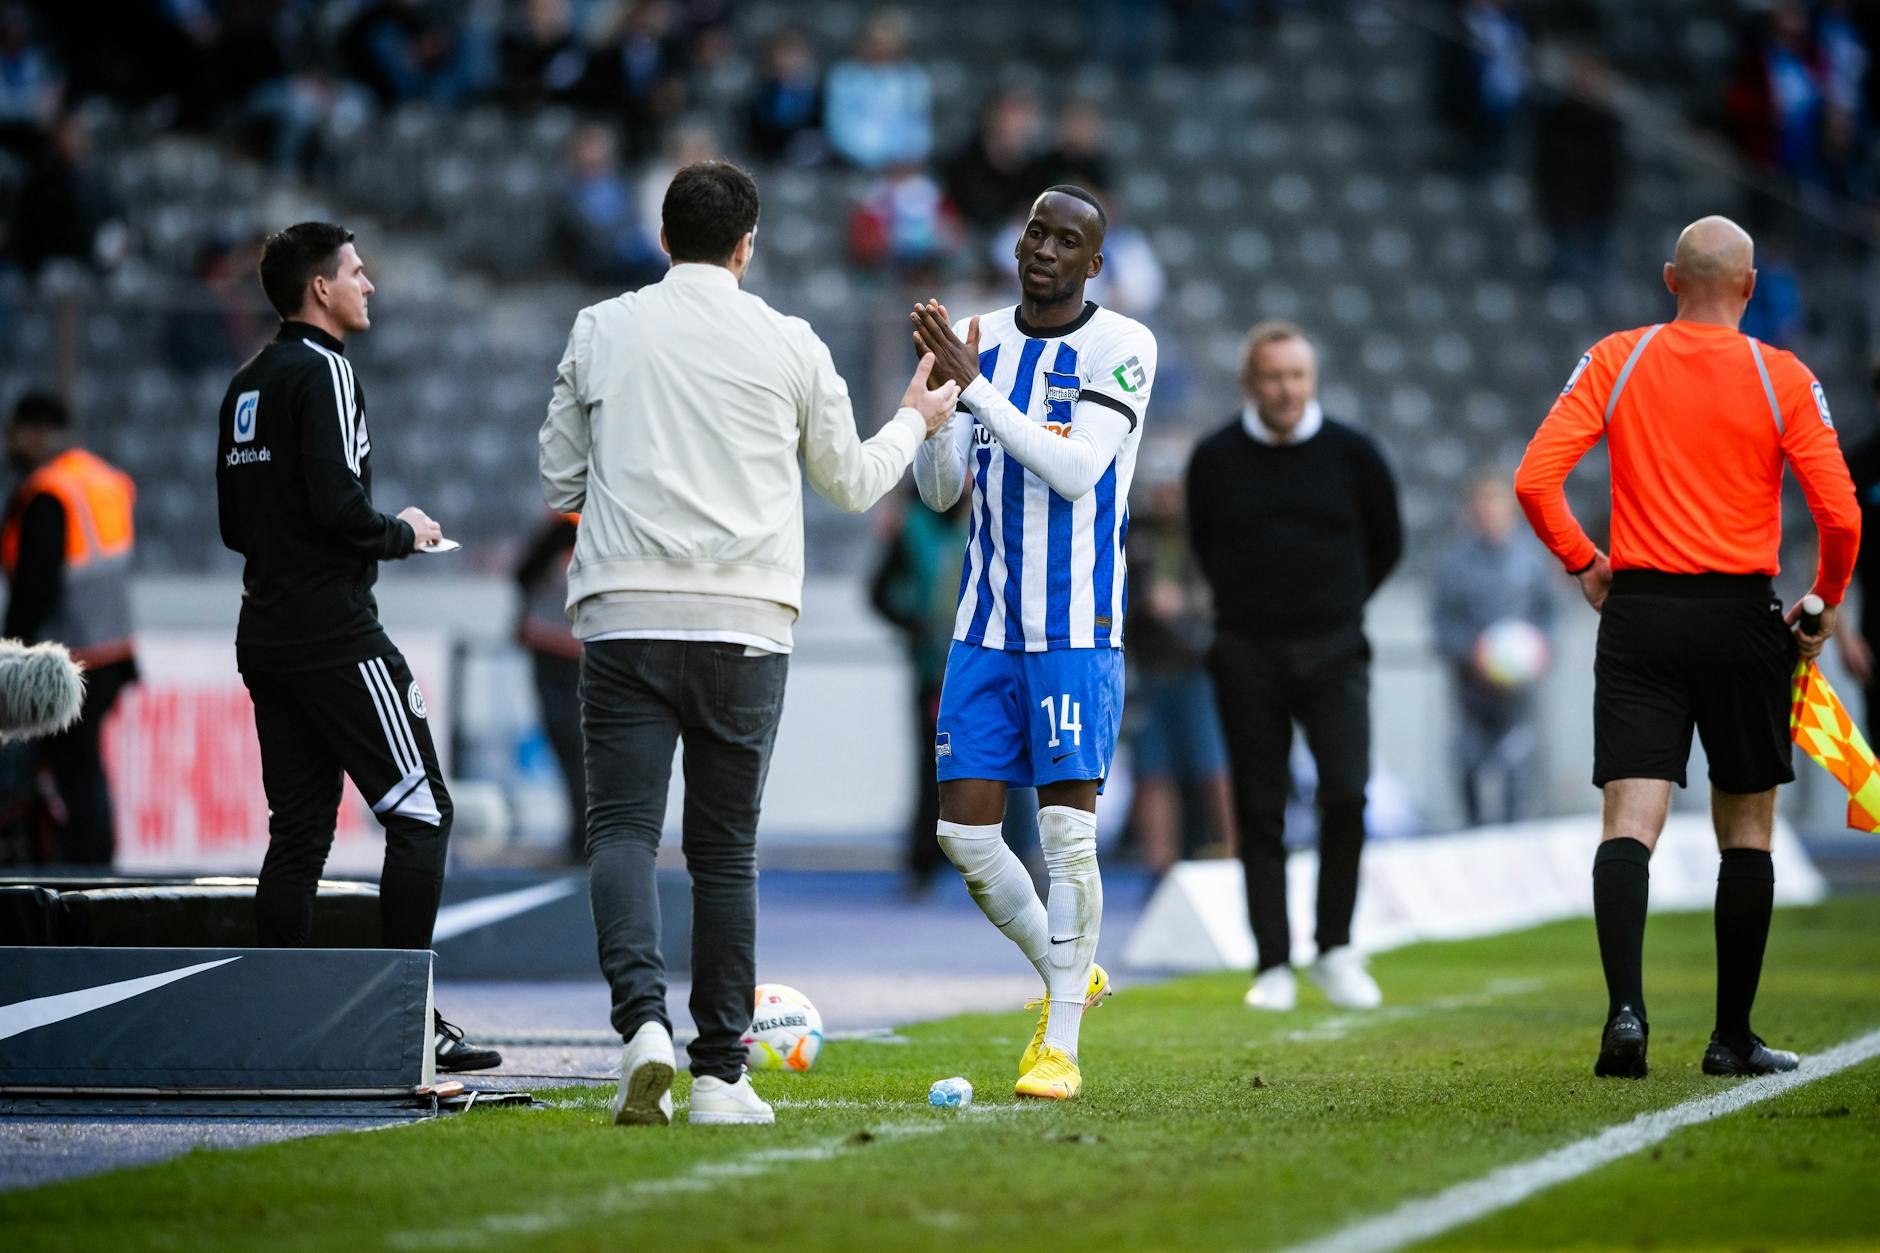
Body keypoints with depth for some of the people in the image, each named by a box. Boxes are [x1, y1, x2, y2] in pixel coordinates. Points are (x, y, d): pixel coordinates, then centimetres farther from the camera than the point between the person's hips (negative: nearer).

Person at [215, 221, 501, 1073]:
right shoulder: (323, 373, -11)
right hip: (337, 635, -9)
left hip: (266, 637, 9)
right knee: (421, 816, -5)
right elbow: (338, 505, -21)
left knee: (298, 829, 8)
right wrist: (402, 535, -2)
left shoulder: (247, 384, 16)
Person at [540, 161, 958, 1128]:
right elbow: (851, 483, 17)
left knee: (622, 830, -3)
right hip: (745, 624, 0)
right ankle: (720, 1075, 7)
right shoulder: (789, 344, 4)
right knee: (725, 852, 7)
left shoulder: (600, 332, 6)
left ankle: (641, 1020, -26)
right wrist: (915, 420, 35)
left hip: (624, 618, 0)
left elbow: (558, 484, 12)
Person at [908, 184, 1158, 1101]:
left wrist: (973, 382, -22)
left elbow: (1077, 471, -19)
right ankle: (1066, 973, 25)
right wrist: (935, 390, -10)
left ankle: (1061, 1044, 1)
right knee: (964, 829, 2)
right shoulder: (983, 340, 8)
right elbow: (940, 492, 7)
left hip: (1076, 627, -5)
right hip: (986, 623, 5)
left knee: (1067, 828, -8)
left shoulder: (1121, 348, -7)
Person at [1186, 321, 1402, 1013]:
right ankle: (1274, 966, 6)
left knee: (1346, 794, -15)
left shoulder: (1351, 453, 0)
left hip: (1332, 652, -1)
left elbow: (1385, 545, 14)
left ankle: (1336, 952, -1)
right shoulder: (1215, 459, 1)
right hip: (1247, 657, 1)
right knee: (1260, 812, 0)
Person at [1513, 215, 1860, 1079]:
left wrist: (1584, 564, 8)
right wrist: (1824, 606, 9)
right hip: (1742, 617, -1)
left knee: (1629, 823, -5)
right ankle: (1732, 1037, 13)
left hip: (1639, 616, 1)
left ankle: (1626, 1009, -24)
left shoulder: (1616, 361, 1)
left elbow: (1535, 480, -6)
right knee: (1746, 829, 10)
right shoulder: (1781, 379, -3)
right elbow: (1839, 514, -8)